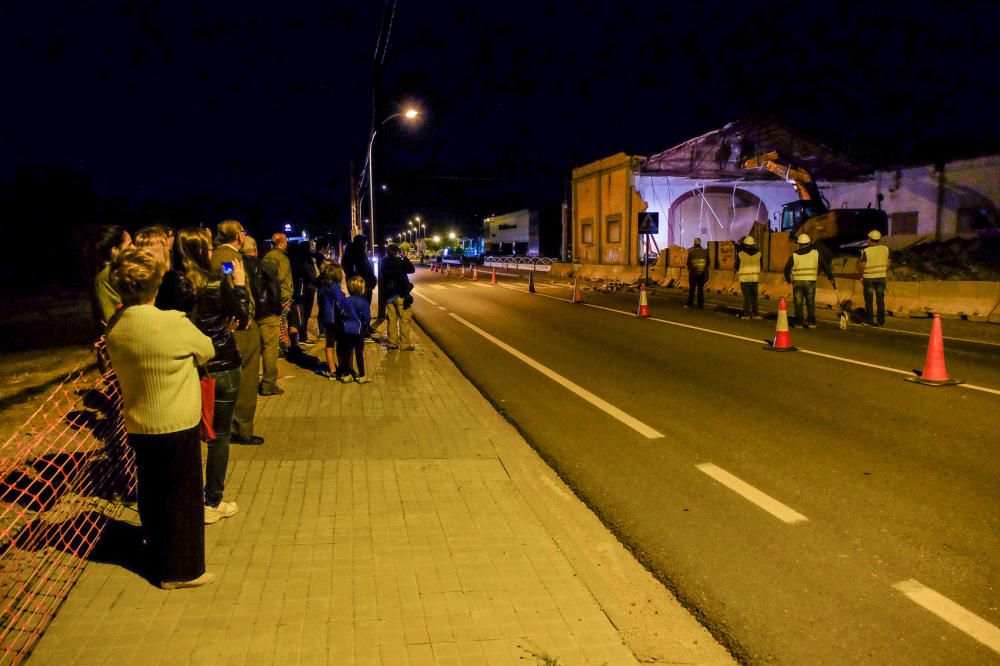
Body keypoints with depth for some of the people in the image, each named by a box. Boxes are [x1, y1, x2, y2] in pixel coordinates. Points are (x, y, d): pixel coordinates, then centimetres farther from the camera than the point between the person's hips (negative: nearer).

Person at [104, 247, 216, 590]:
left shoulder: (114, 328, -4)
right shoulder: (174, 323, -21)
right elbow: (207, 352, -4)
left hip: (137, 427, 6)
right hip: (177, 426, -6)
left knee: (152, 496, 20)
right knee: (182, 497, 8)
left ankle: (159, 560, 36)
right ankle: (182, 570, 19)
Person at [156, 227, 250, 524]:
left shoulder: (169, 286, -5)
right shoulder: (218, 284, -15)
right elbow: (242, 319, -4)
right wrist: (240, 285, 5)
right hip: (222, 368, -4)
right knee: (219, 436, 9)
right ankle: (212, 503, 16)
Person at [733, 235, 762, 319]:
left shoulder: (740, 254, -9)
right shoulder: (758, 253, 0)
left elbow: (737, 267, -1)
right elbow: (760, 266, 9)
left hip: (744, 278, -2)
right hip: (754, 278, 2)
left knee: (746, 297, 1)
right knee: (754, 297, 11)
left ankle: (746, 314, 0)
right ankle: (755, 314, 10)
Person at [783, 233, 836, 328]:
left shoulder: (794, 255, 1)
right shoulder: (816, 253, 1)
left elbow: (787, 269, 4)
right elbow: (825, 266, 3)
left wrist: (788, 279, 21)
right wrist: (831, 278, 10)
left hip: (797, 282, 0)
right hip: (810, 281, 0)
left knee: (798, 303, 6)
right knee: (810, 303, 11)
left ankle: (799, 322, 5)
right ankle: (811, 322, 9)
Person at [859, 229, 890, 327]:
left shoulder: (866, 251, -16)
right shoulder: (885, 249, -1)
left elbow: (861, 266, -15)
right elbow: (889, 263, 4)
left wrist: (861, 275, 2)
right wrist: (883, 272, 18)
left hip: (869, 278, -4)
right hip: (881, 278, 4)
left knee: (869, 301, 6)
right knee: (880, 300, 10)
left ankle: (869, 320, 8)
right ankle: (881, 321, 13)